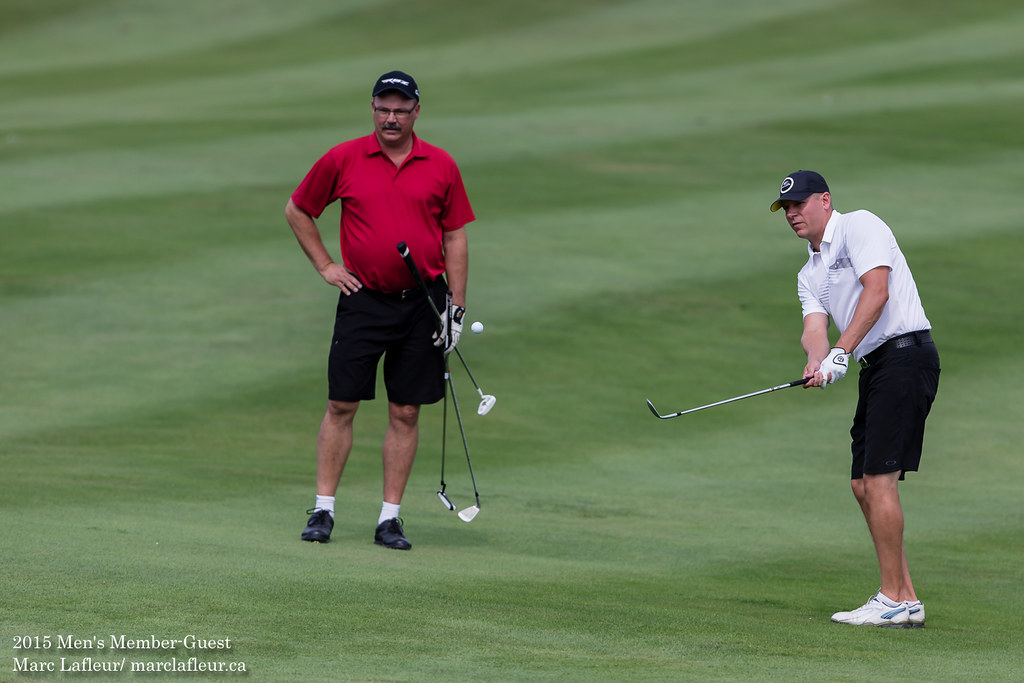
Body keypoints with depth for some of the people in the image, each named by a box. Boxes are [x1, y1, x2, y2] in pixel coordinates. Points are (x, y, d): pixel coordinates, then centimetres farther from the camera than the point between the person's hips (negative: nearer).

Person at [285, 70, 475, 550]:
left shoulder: (441, 166, 3)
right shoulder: (343, 160, 0)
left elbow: (455, 238, 6)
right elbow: (297, 210, 12)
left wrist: (456, 308, 2)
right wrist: (325, 265, 5)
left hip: (421, 303, 1)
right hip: (363, 298, -1)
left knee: (406, 412, 2)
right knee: (341, 405, -2)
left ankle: (390, 518, 7)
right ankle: (323, 510, 4)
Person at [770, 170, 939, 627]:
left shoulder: (860, 226, -4)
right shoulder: (809, 274, 20)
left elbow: (877, 292, -17)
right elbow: (814, 326, 4)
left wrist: (841, 352, -22)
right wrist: (816, 362, -20)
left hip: (905, 354, -10)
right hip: (875, 367, 10)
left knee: (879, 478, -14)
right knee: (863, 484, 8)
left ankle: (892, 601, -12)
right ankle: (906, 600, 12)